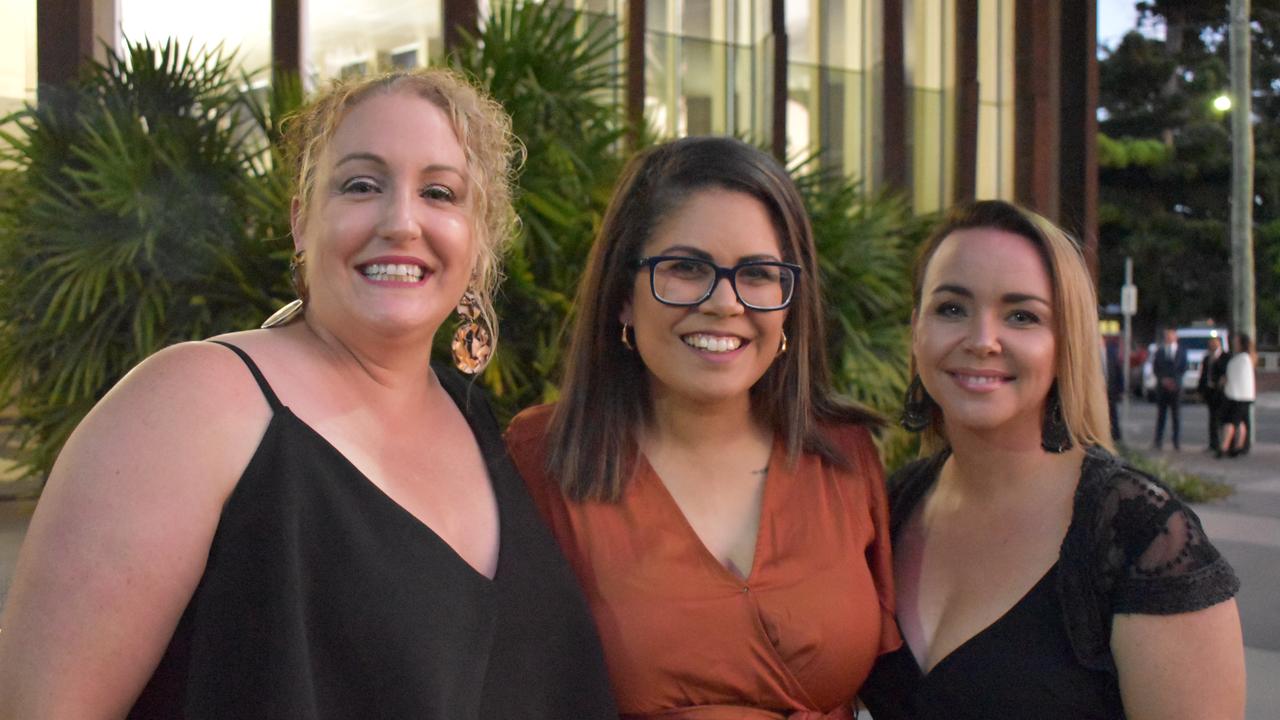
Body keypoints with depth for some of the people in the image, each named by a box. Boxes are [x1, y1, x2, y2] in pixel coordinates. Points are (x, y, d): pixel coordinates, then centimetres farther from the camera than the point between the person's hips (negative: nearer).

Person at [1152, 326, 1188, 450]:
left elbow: (1183, 368, 2)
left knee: (1176, 414, -2)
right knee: (1161, 414, 1)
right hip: (1162, 386, 1)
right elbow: (1155, 368, 6)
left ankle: (1176, 441, 1)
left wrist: (1174, 380, -10)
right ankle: (1159, 441, 4)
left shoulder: (1182, 351, 7)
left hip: (1175, 387, -1)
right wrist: (1163, 379, -9)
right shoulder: (1159, 351, 10)